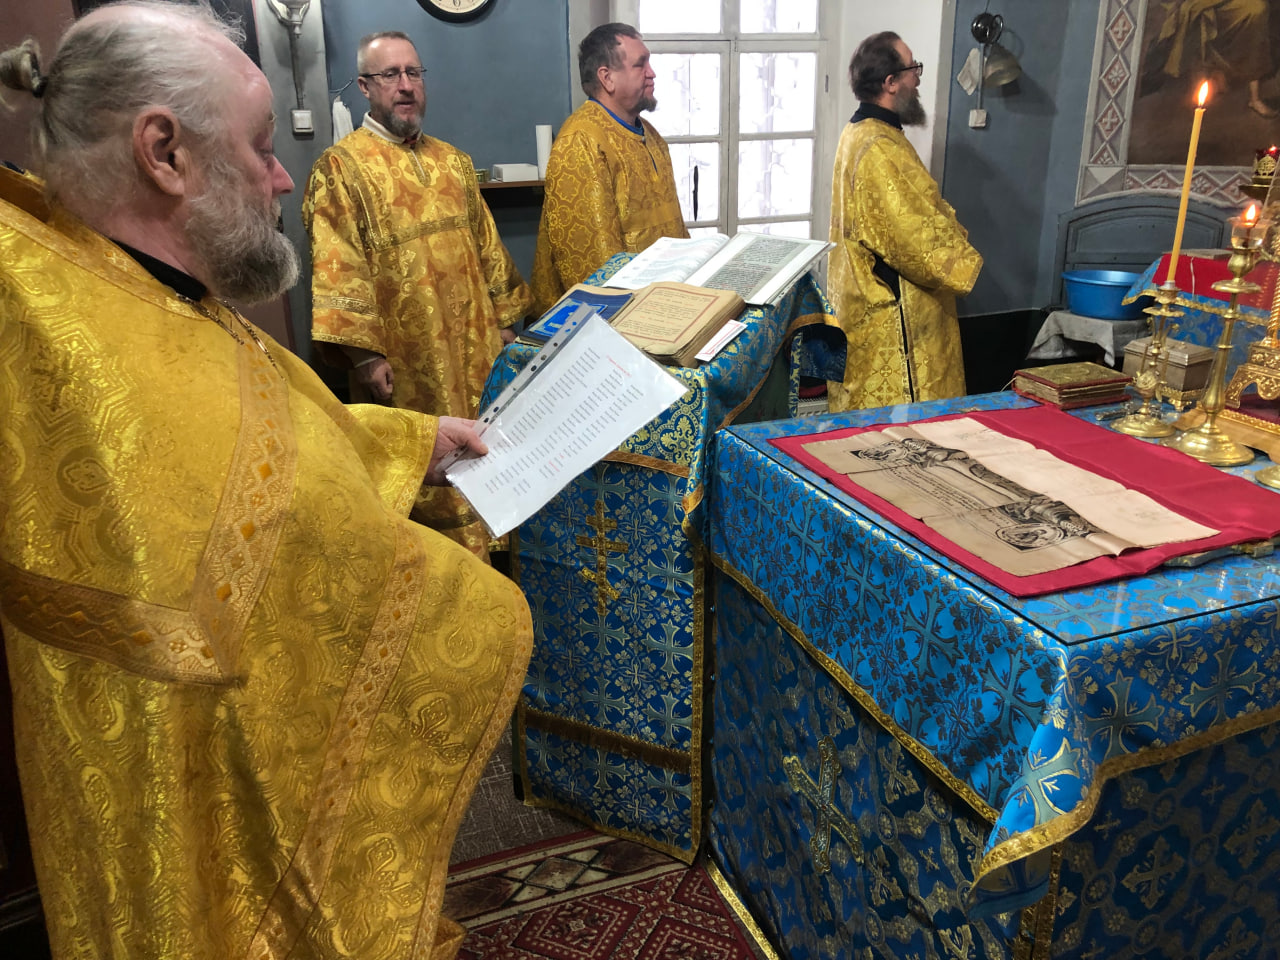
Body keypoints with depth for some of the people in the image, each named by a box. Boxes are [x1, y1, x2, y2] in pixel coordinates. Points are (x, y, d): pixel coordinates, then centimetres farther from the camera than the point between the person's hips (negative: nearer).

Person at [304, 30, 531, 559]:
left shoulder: (454, 163, 13)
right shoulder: (340, 167, -7)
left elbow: (487, 248, 18)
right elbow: (336, 271, -13)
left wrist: (503, 321, 15)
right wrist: (363, 354, -20)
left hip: (474, 353, 6)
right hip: (404, 367, -6)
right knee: (420, 481, 2)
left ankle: (485, 552, 28)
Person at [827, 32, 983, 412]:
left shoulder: (862, 133, 11)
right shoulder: (878, 150, -23)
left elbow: (911, 209, 20)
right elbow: (914, 237, -24)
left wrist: (950, 228, 3)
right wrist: (964, 263, -7)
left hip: (870, 302, 11)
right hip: (890, 315, -11)